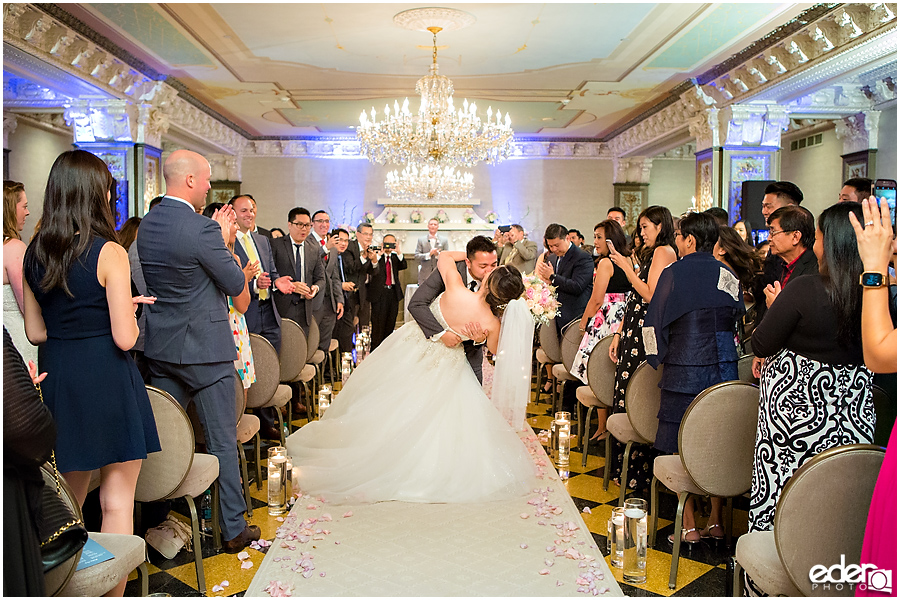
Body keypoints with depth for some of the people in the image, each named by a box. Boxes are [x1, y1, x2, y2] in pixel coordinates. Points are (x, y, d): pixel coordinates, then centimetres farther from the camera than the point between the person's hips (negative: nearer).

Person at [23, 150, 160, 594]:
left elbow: (35, 332, 9)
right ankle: (112, 592, 16)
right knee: (117, 501, 6)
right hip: (106, 381, -7)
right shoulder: (109, 253, -15)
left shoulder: (34, 254, 4)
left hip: (57, 381, 7)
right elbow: (125, 339, -16)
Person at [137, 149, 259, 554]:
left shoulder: (146, 224, 6)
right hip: (204, 349, -7)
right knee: (222, 443, 5)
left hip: (160, 346, 8)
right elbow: (236, 284, -12)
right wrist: (224, 240, 1)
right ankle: (234, 529, 17)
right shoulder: (200, 229, -20)